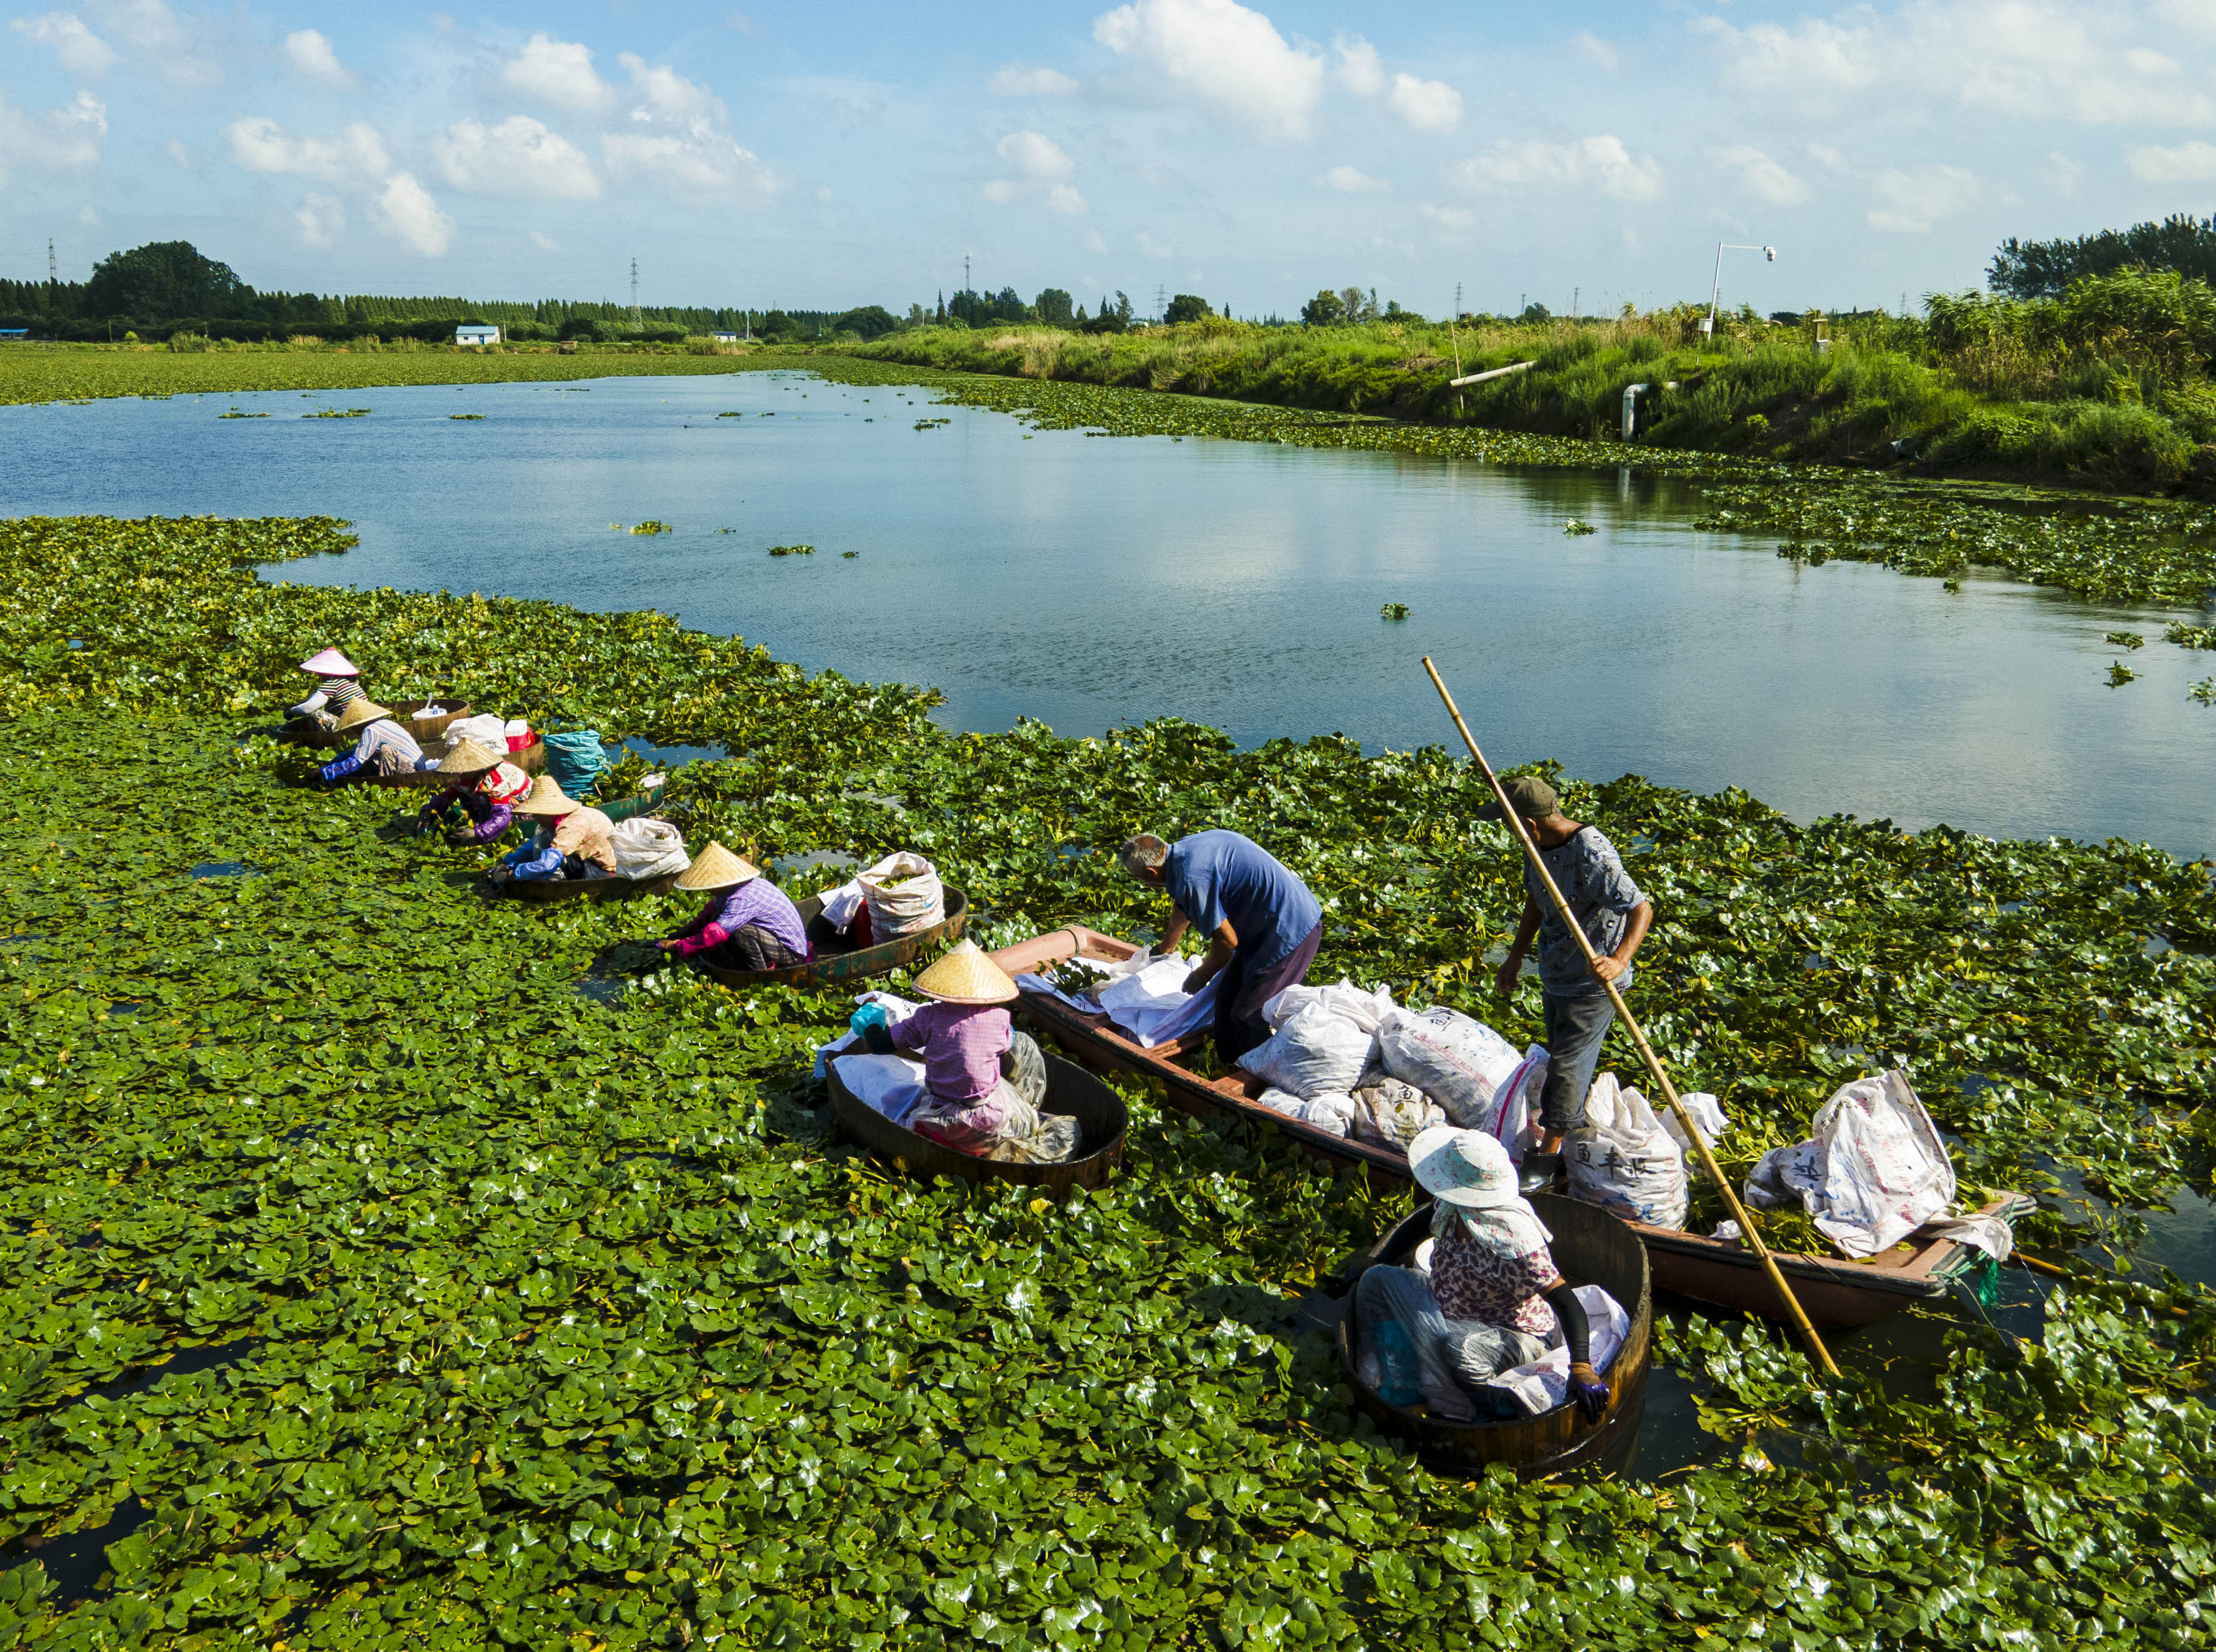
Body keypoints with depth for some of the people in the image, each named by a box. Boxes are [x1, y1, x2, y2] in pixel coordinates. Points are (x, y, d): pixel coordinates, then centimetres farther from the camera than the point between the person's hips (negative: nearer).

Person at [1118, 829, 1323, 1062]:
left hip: (1290, 933, -10)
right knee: (1228, 1001, 16)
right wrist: (1165, 949, 45)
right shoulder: (1184, 847, 6)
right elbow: (1182, 908, 28)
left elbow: (1227, 941, -18)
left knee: (1250, 1017, -5)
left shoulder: (1193, 879, -25)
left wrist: (1200, 978, 1)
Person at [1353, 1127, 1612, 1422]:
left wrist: (1581, 1367, -52)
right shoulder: (1448, 1206, -13)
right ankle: (1376, 1376, 6)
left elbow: (1567, 1302, -40)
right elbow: (1425, 1220, 12)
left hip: (1515, 1335, -9)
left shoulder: (1511, 1242, -38)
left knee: (1455, 1348, -42)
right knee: (1375, 1280, 5)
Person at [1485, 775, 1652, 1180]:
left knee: (1567, 1063, -1)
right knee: (1560, 1054, 21)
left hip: (1593, 982, -8)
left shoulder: (1593, 856, -30)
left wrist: (1618, 960, -46)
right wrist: (1515, 958, 18)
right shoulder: (1538, 845, -3)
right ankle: (1574, 1125, 41)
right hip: (1554, 975, 8)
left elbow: (1642, 909, -31)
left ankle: (1548, 1153, 12)